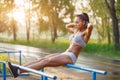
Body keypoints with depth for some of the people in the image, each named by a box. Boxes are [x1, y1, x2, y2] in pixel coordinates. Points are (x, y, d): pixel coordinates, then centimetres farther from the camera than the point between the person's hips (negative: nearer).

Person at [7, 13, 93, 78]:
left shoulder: (85, 33, -5)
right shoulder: (75, 31, 21)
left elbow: (90, 26, -27)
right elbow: (67, 26, 39)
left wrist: (87, 23, -5)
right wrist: (75, 23, 27)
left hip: (71, 57, -9)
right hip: (64, 54, 9)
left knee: (46, 61, -22)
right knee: (43, 59, -9)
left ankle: (18, 71, -32)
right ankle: (18, 68, -20)